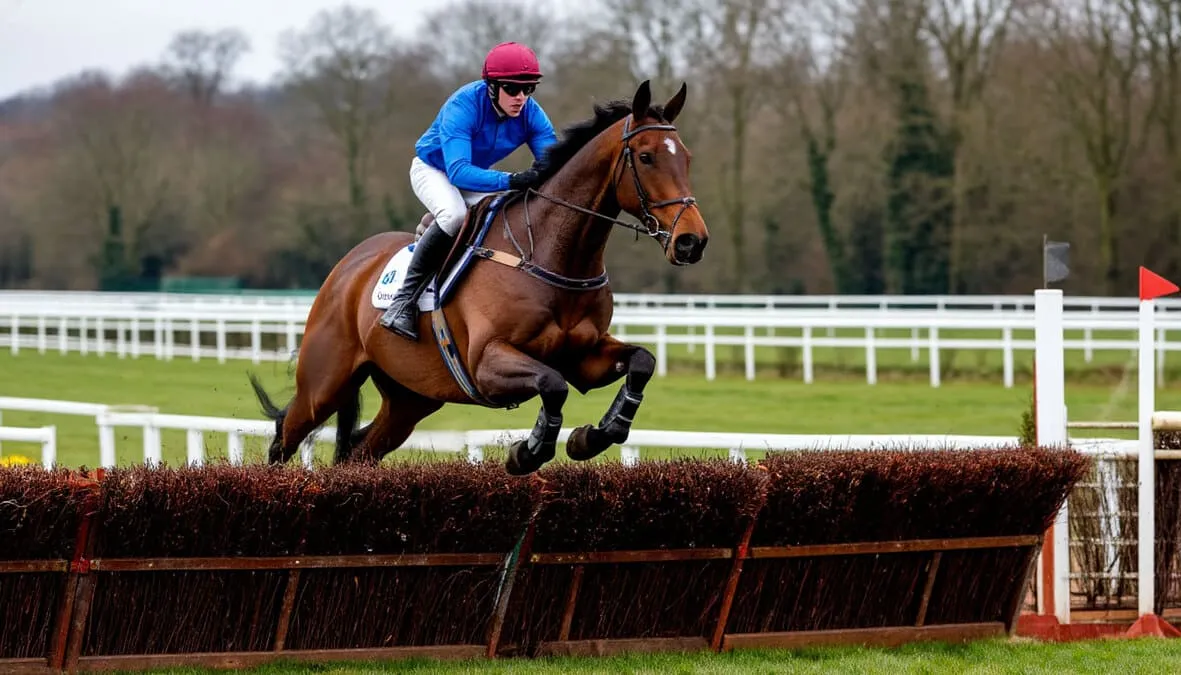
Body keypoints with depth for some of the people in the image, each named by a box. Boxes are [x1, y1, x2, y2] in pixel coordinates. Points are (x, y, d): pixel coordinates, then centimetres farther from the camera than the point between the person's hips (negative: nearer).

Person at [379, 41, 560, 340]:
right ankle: (404, 300, -28)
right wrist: (511, 180, -59)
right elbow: (459, 171, -46)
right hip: (433, 168, -6)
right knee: (454, 215, -36)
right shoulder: (462, 106, -36)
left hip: (478, 173, 6)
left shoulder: (531, 113, -20)